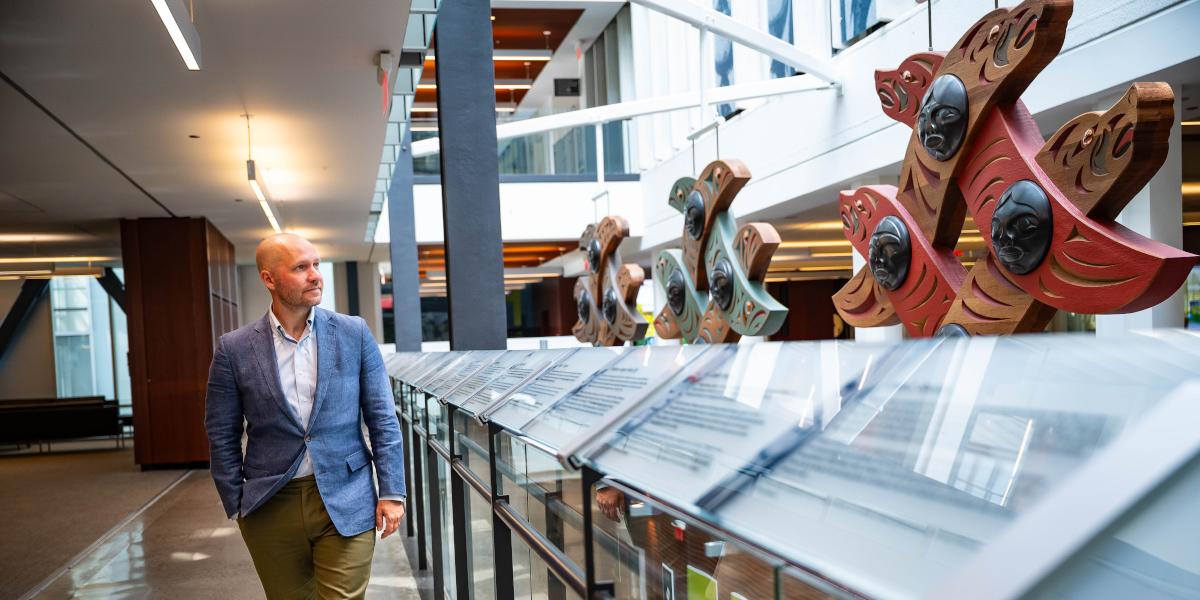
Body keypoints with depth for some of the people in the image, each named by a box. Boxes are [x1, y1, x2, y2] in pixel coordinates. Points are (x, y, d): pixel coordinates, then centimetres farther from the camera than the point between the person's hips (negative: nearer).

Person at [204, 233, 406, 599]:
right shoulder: (234, 350, -2)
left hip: (345, 502, 0)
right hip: (272, 508, 1)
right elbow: (222, 437, 5)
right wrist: (237, 506, 3)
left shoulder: (354, 334, -1)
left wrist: (391, 492, -3)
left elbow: (383, 419, 1)